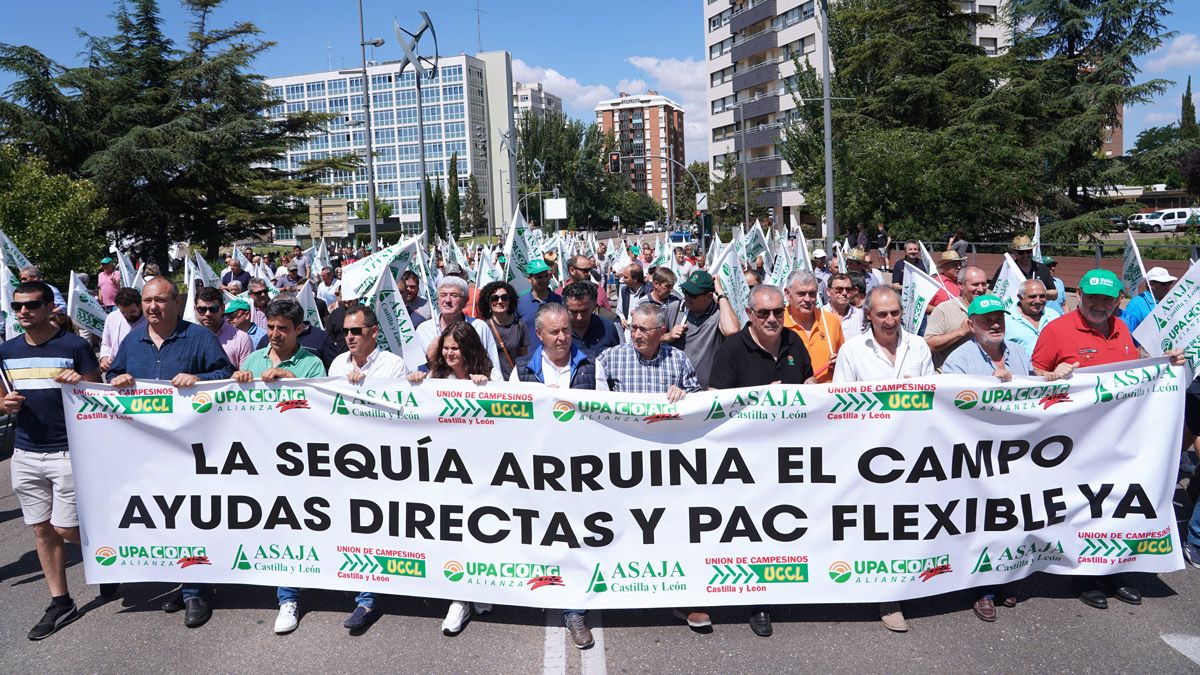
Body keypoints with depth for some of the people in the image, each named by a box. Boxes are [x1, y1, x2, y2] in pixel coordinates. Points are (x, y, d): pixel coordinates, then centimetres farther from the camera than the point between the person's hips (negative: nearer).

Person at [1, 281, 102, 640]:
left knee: (67, 529, -3)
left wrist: (80, 382, -25)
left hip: (67, 452, -5)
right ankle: (60, 602, 20)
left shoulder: (75, 346, -7)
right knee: (42, 529, 9)